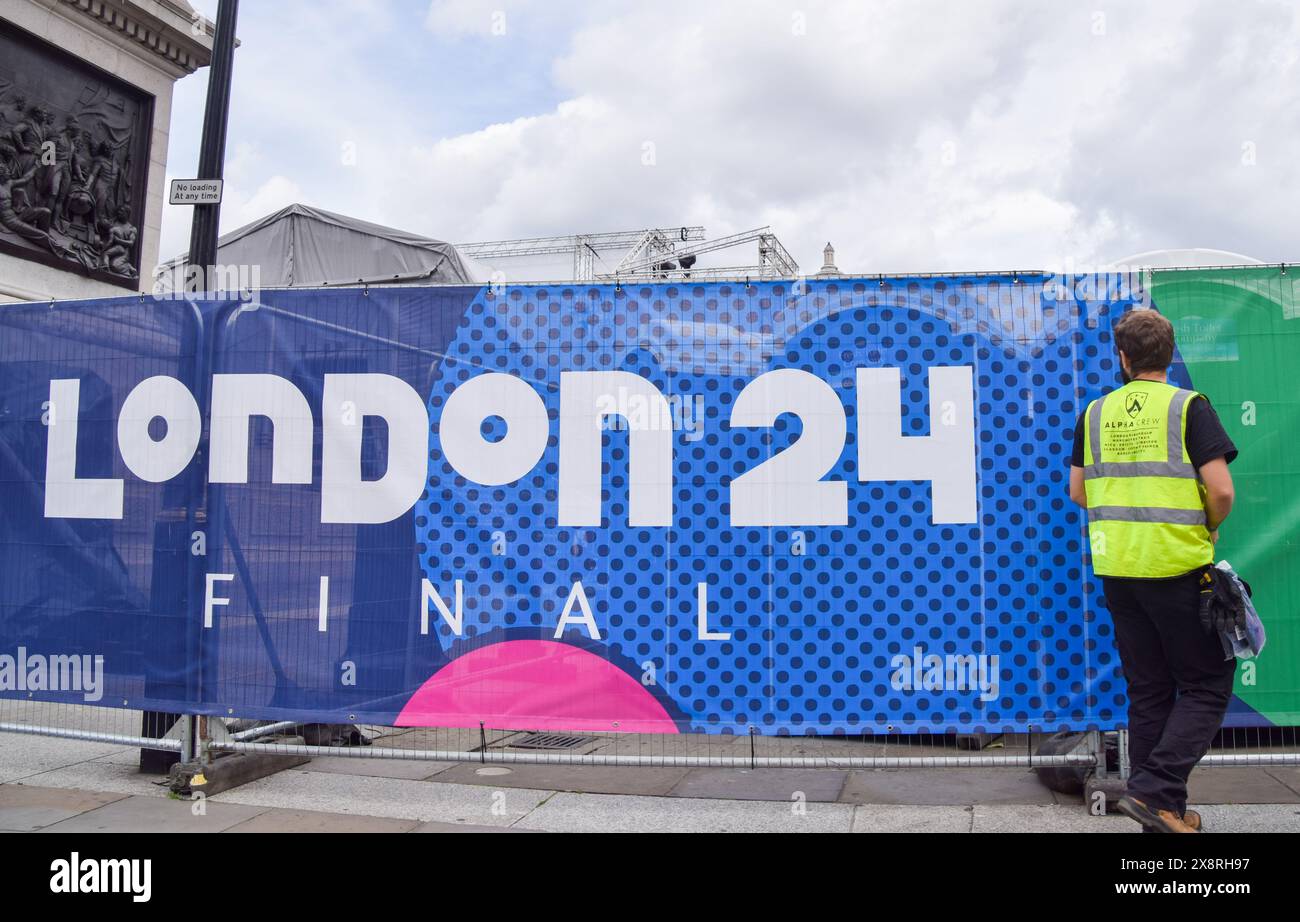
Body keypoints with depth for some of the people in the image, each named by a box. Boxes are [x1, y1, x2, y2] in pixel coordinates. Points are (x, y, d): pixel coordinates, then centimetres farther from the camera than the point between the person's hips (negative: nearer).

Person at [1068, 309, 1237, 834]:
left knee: (1147, 692, 13)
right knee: (1206, 687, 8)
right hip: (1178, 567, -4)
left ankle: (1163, 810, 20)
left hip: (1116, 568, 5)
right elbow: (1221, 490, -13)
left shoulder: (1096, 413, 5)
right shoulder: (1189, 407, -7)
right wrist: (1209, 529, 6)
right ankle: (1155, 790, -3)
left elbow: (1078, 491, 9)